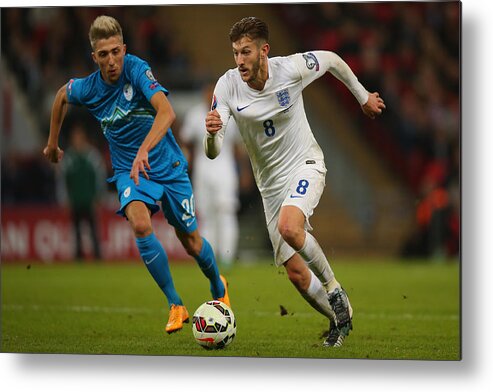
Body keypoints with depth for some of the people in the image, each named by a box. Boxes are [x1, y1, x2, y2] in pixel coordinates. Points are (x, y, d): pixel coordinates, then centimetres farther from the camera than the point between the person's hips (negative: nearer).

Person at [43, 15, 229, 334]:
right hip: (128, 171, 2)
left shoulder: (137, 69, -23)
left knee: (191, 241, 9)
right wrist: (53, 143, 22)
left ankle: (219, 288, 43)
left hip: (168, 166, -2)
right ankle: (176, 305, -20)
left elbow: (166, 111, -37)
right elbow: (62, 95, 15)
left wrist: (144, 151, -50)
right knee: (141, 225, -29)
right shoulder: (88, 88, -10)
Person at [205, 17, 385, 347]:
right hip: (271, 183, 3)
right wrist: (212, 133, -42)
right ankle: (340, 321, 25)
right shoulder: (227, 87, -15)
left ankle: (334, 288, -13)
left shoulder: (291, 68, -18)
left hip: (305, 164, -3)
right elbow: (213, 152, -19)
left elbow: (331, 60, 4)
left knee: (289, 227, -34)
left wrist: (363, 97, 16)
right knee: (296, 273, 1)